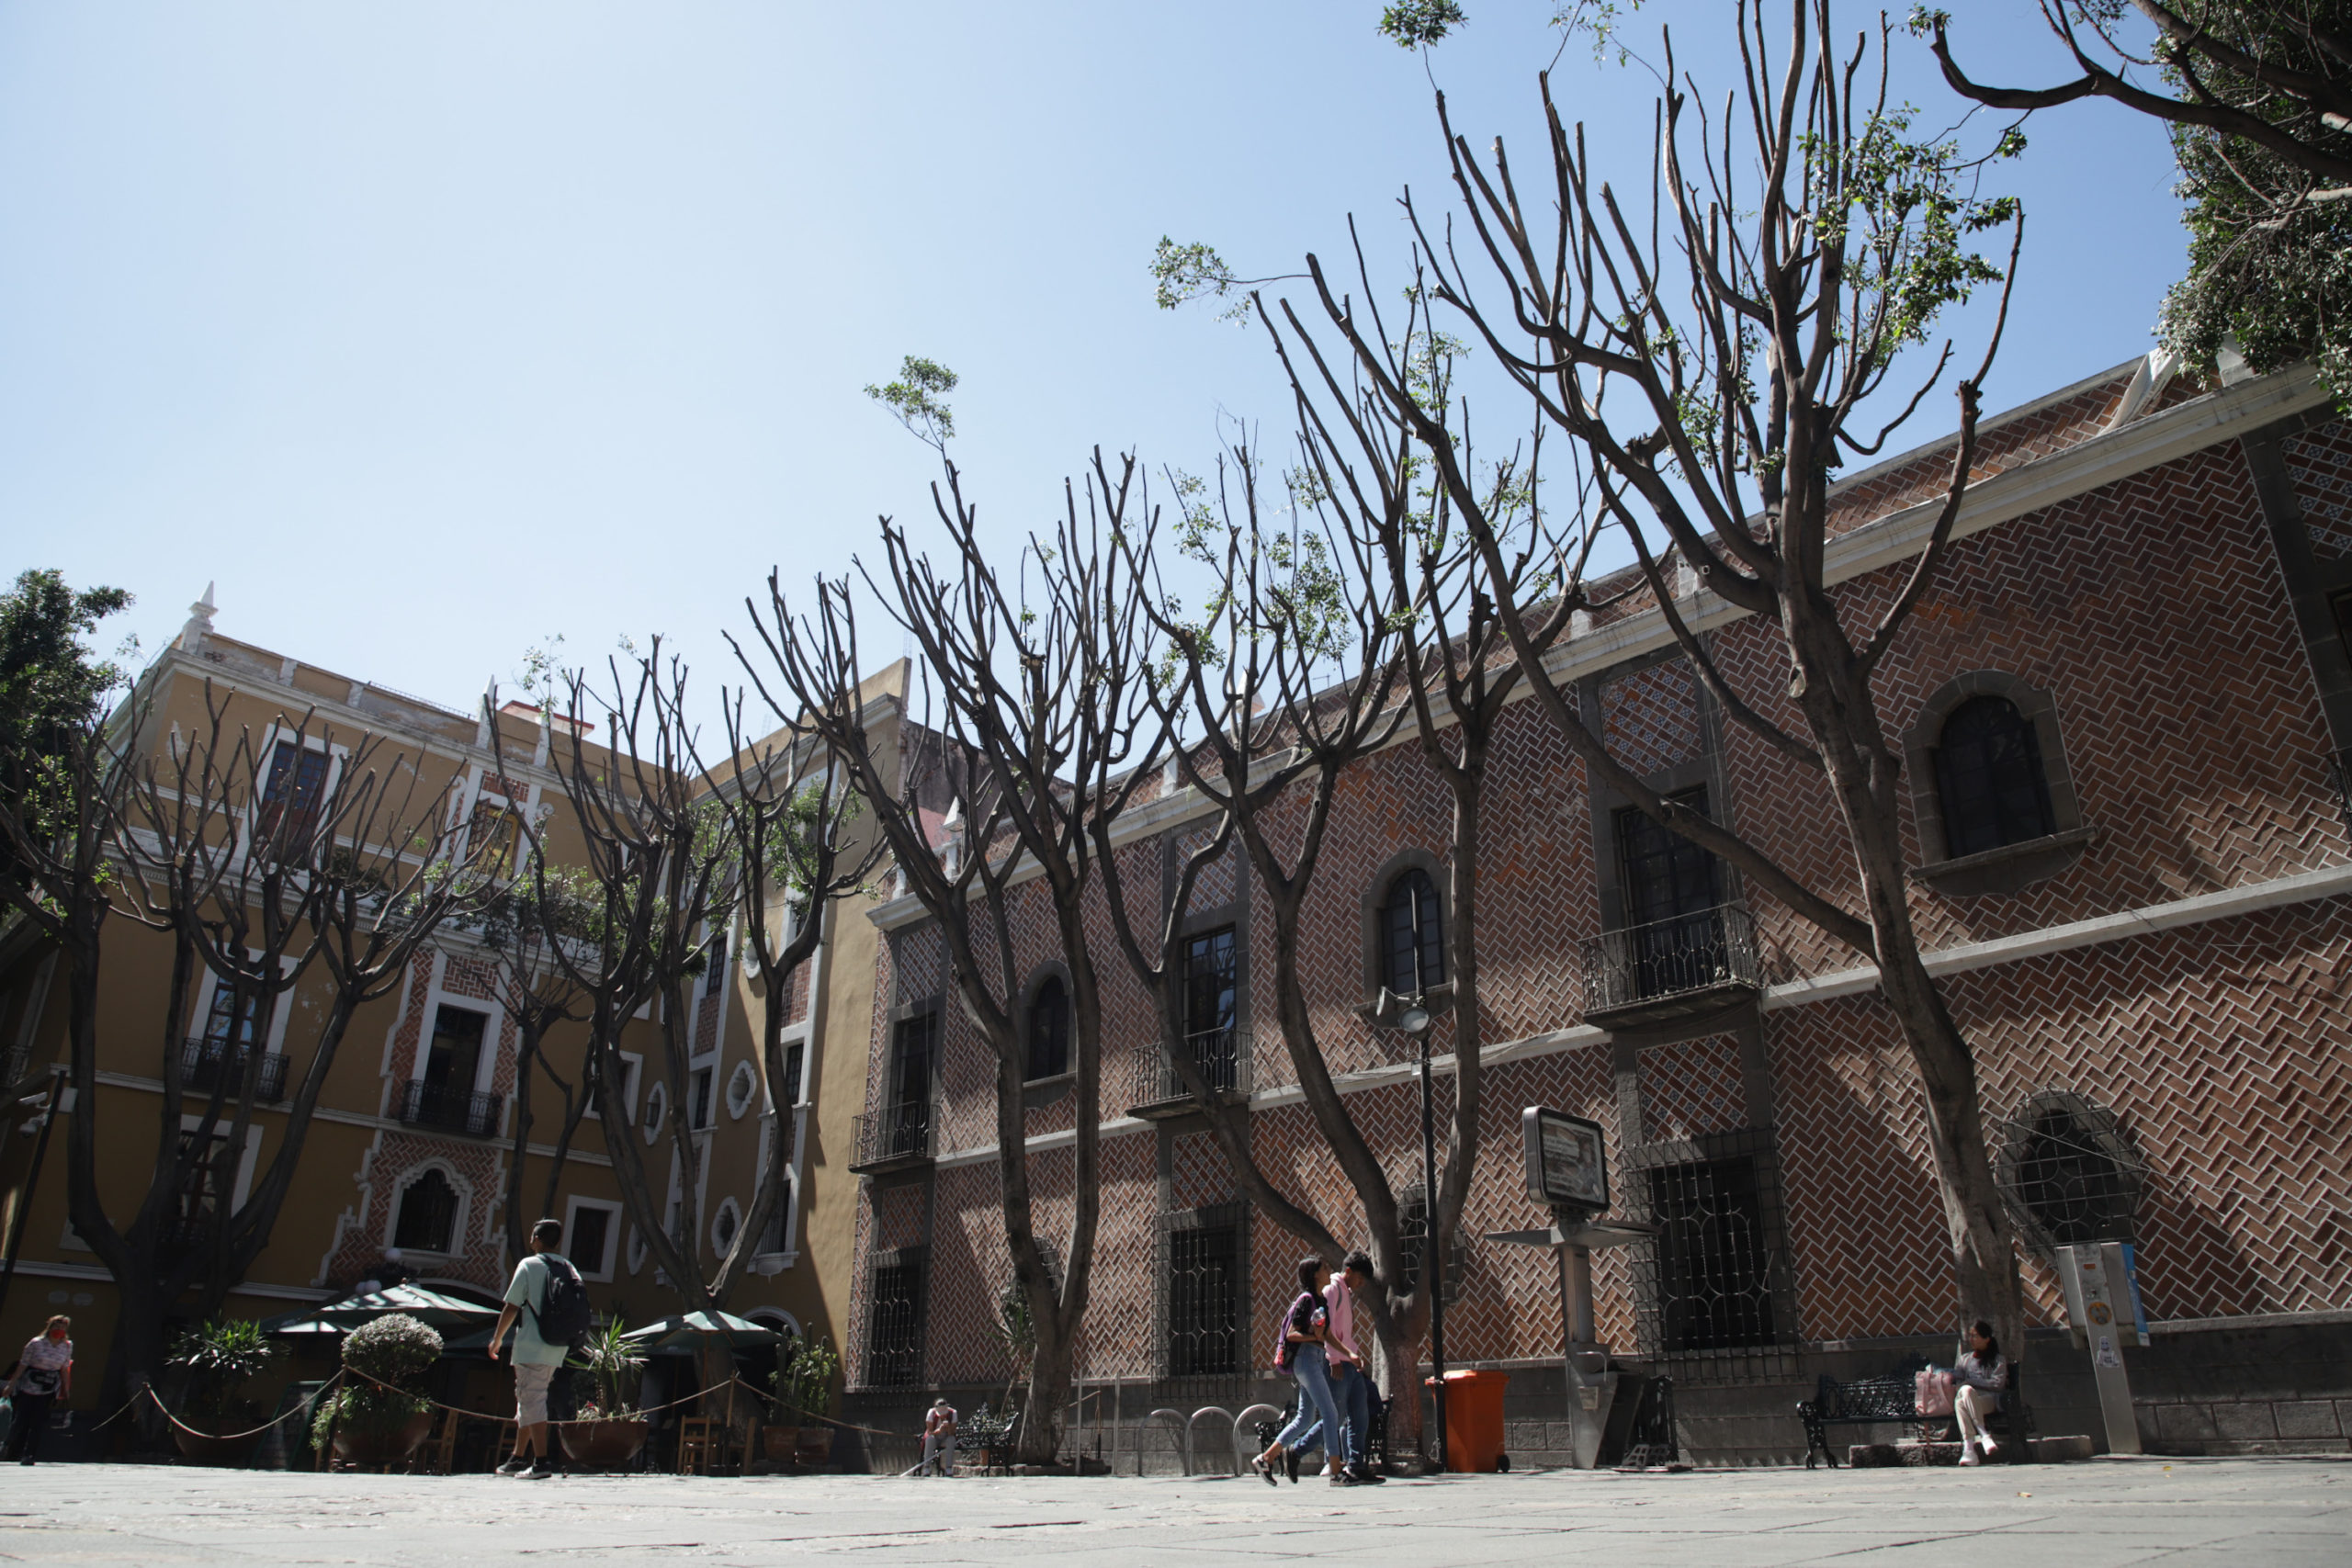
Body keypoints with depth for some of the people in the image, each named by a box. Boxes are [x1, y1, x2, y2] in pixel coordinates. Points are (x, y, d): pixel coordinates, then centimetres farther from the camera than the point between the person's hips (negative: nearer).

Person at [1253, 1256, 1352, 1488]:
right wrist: (1315, 1337, -26)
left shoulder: (1320, 1300, 17)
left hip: (1317, 1359, 10)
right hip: (1305, 1357, -10)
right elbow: (1291, 1334, -14)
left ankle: (1265, 1459, 13)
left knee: (1305, 1418, 9)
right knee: (1330, 1414, -9)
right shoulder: (1306, 1299, -10)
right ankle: (1336, 1472, -6)